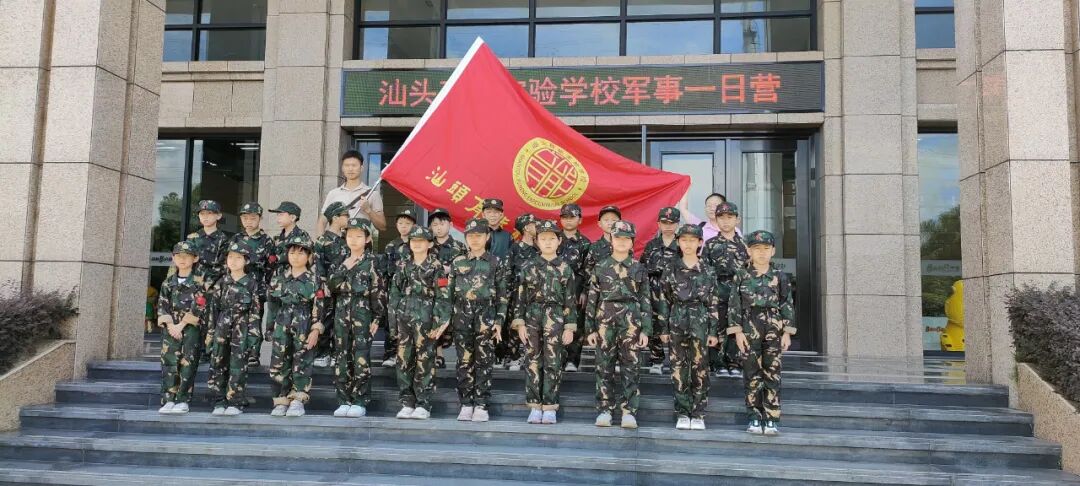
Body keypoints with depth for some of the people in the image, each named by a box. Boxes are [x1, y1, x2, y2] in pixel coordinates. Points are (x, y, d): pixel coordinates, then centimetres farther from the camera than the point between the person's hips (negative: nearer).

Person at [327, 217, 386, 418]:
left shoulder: (371, 262, -1)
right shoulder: (341, 261, 13)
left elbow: (379, 291, -4)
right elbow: (331, 286, 5)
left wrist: (377, 318, -8)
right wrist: (343, 268, -7)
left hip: (363, 313, -5)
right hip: (342, 312, 5)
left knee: (361, 357, -5)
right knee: (342, 357, 6)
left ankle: (360, 402, 2)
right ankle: (344, 401, 13)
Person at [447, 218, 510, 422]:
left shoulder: (496, 263, 2)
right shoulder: (457, 263, 8)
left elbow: (503, 295, 2)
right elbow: (449, 292, 10)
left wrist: (499, 321, -4)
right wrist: (446, 318, 4)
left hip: (486, 316, -2)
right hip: (462, 315, 2)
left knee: (484, 361, 1)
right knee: (464, 361, 4)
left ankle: (481, 405, 7)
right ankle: (466, 404, 12)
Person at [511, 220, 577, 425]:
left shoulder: (565, 268, 3)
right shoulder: (529, 267, 5)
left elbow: (571, 300, 2)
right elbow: (520, 297, 5)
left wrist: (570, 328, -2)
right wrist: (520, 323, -2)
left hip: (556, 318, -1)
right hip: (532, 317, 1)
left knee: (553, 364, 1)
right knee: (532, 362, 3)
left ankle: (550, 407, 9)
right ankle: (535, 406, 12)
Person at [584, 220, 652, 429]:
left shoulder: (639, 269, 6)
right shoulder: (601, 267, 7)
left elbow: (646, 300, 4)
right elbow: (592, 299, 6)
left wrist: (645, 330, -2)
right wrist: (590, 328, 1)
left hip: (631, 321, -1)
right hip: (605, 320, 1)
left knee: (630, 366, 0)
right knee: (604, 366, 3)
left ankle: (629, 411, 5)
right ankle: (604, 410, 11)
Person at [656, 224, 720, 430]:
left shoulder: (708, 272, 4)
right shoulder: (671, 270, 5)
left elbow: (714, 304, 4)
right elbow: (663, 301, 5)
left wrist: (714, 331, 0)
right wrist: (663, 328, 1)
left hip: (700, 324, 0)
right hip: (677, 322, 1)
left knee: (700, 370, 1)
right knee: (678, 370, 2)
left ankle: (698, 415, 10)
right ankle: (683, 414, 12)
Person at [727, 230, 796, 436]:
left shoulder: (779, 276, 5)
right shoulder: (741, 276, 2)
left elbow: (788, 305, 6)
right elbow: (734, 305, 1)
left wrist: (787, 332, 0)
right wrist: (738, 331, -6)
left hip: (774, 328, 1)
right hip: (750, 327, 0)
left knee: (772, 373, 0)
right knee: (752, 373, 3)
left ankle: (772, 419, 5)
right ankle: (755, 418, 12)